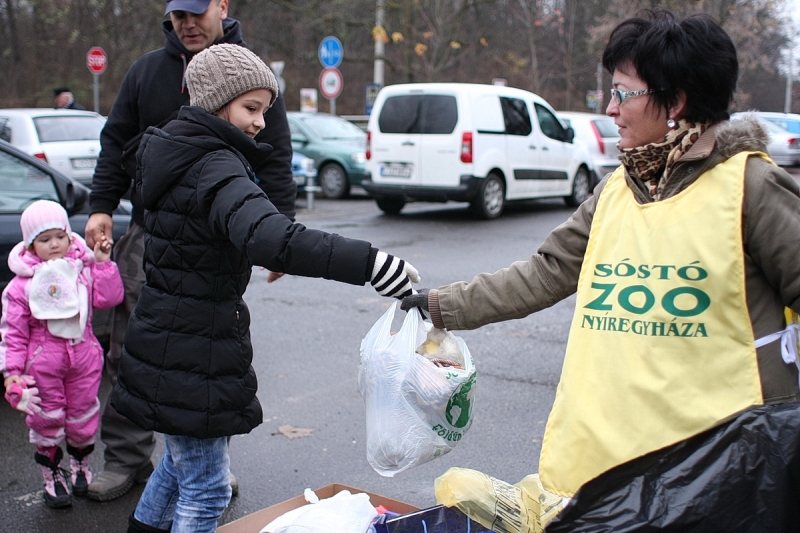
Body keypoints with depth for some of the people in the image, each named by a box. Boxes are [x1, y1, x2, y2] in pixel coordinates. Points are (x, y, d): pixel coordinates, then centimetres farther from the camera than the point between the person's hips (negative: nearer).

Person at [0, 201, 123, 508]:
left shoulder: (84, 268, -1)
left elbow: (108, 298, -10)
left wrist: (103, 262, -14)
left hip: (83, 355, 2)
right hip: (42, 361, -2)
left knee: (83, 414, 14)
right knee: (47, 419, 8)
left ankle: (81, 465, 39)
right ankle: (52, 477, 27)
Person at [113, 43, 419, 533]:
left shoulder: (180, 156, 10)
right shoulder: (216, 168, -22)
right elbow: (269, 237, -42)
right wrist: (370, 262, -48)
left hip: (170, 340, 10)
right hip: (193, 355, -10)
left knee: (184, 456, 28)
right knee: (205, 491, 2)